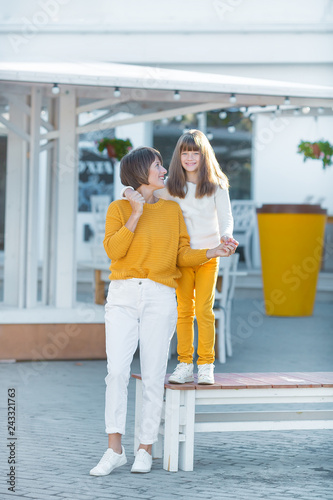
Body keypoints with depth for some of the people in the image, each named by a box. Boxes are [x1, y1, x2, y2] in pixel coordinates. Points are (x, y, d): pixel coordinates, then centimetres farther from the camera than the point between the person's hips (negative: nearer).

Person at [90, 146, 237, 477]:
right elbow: (113, 250, -6)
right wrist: (136, 214, -9)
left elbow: (182, 257, 10)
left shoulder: (172, 210, 13)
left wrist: (214, 252, -5)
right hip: (123, 297, -1)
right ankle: (115, 450, -9)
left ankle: (145, 449, 8)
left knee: (153, 375, -2)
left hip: (160, 298, 1)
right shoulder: (119, 208, 7)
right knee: (117, 371, -13)